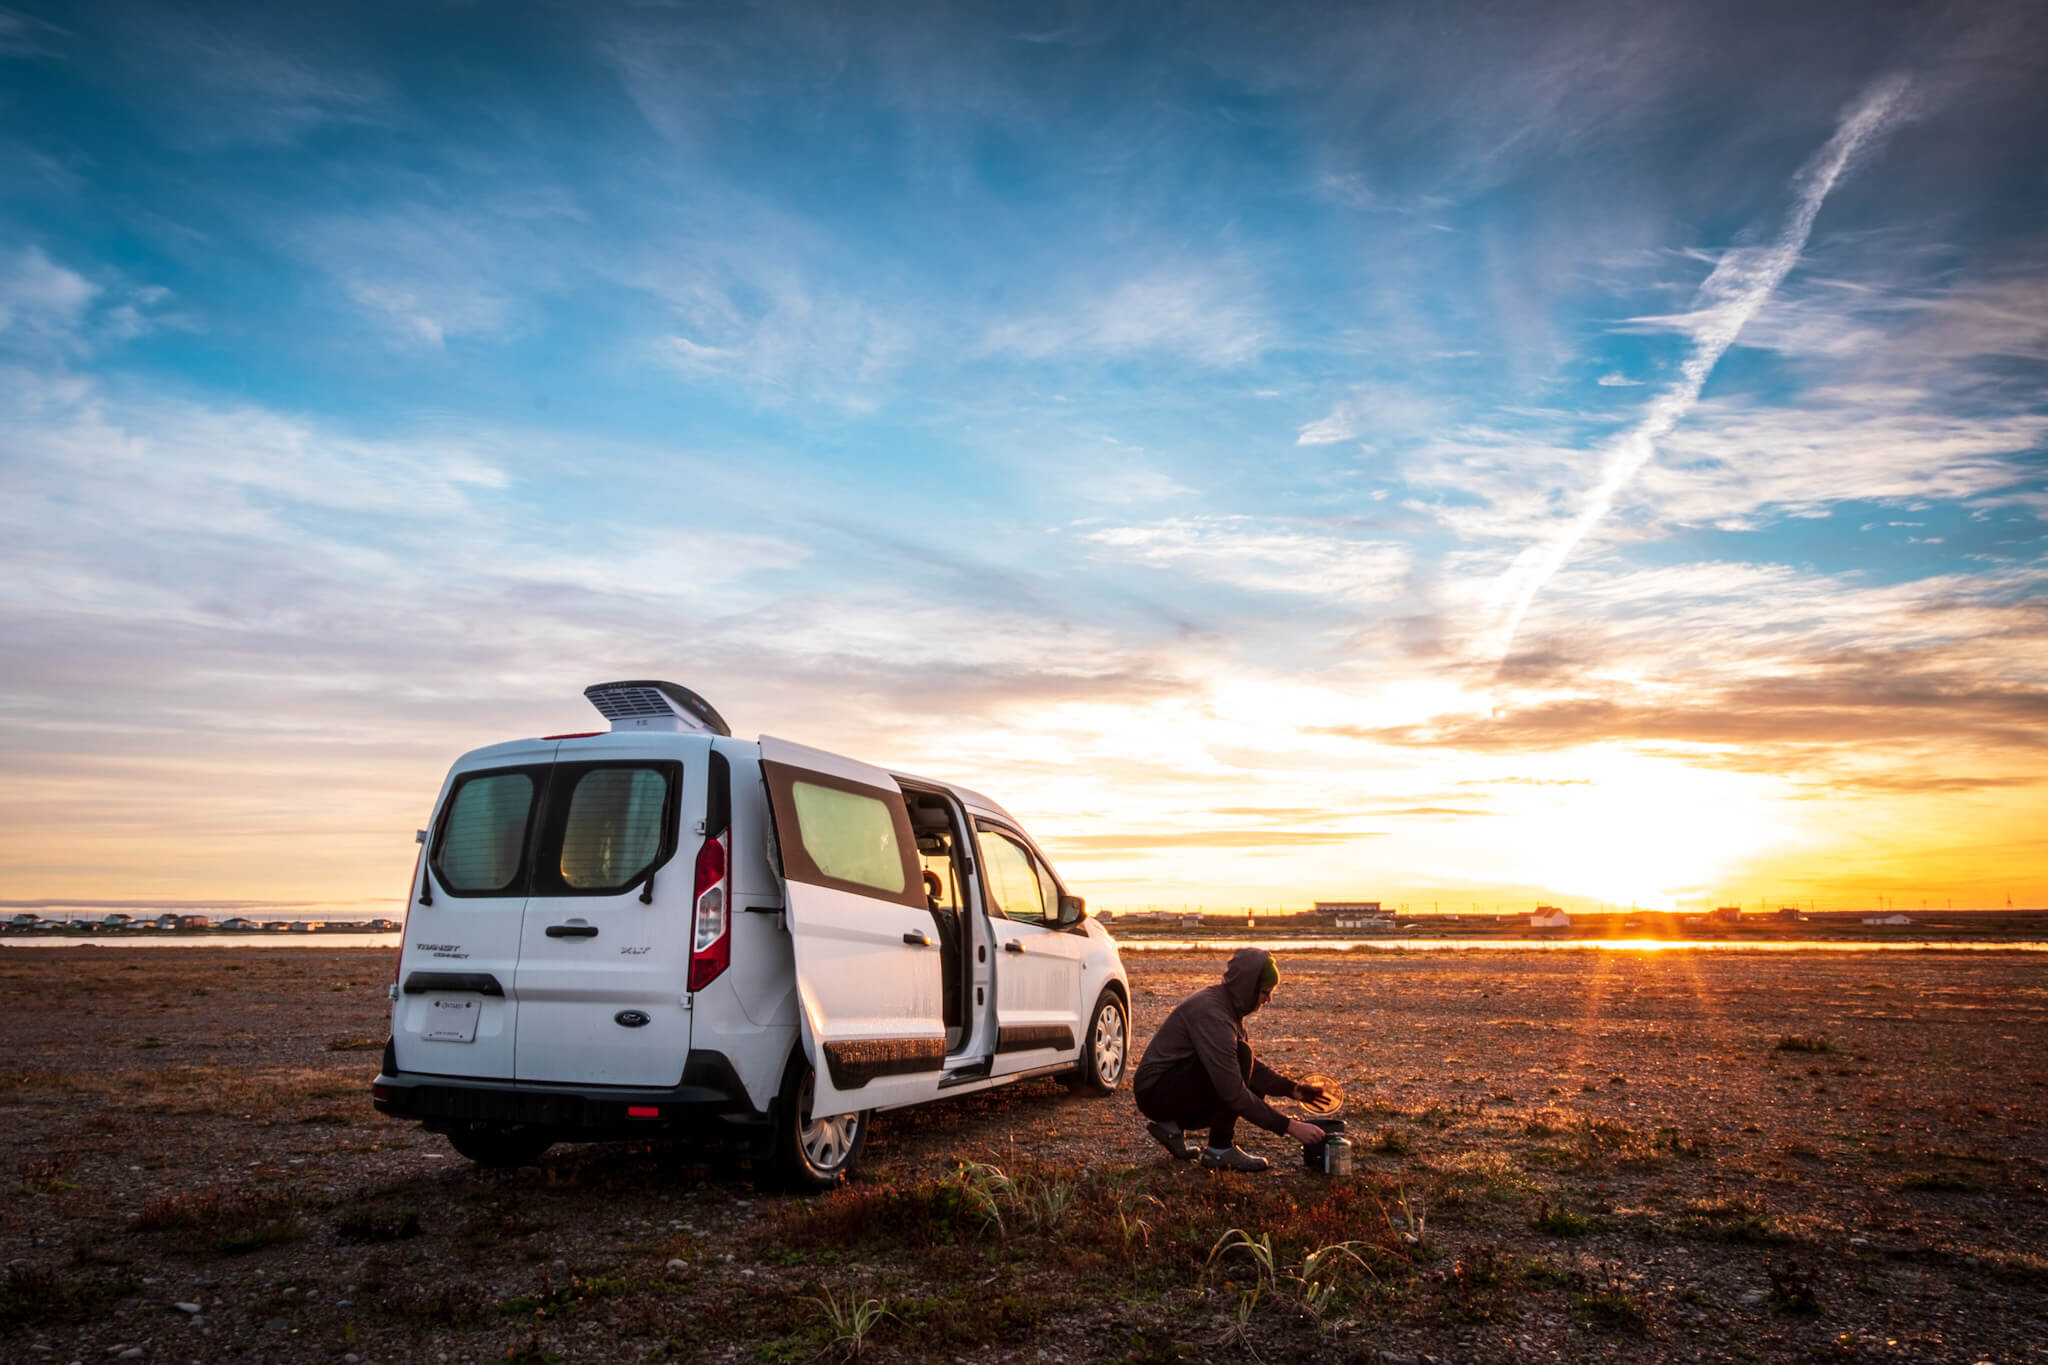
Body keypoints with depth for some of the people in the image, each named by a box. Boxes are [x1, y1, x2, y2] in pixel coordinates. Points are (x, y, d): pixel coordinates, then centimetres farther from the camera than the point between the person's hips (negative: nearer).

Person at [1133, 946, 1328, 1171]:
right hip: (1154, 1092, -10)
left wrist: (1292, 1089, 4)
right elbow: (1234, 1093, -28)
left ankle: (1173, 1125, 11)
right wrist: (1290, 1126, -24)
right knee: (1240, 1054, -23)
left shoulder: (1227, 1003, 4)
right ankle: (1220, 1150, -12)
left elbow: (1251, 1066, 16)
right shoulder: (1212, 1014, -26)